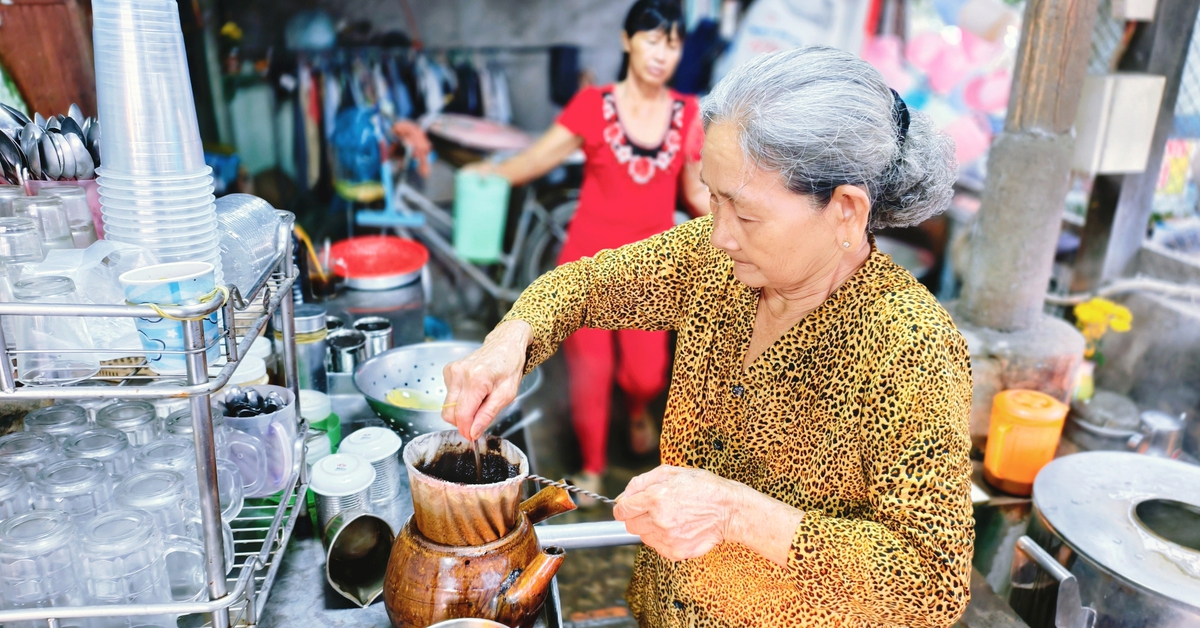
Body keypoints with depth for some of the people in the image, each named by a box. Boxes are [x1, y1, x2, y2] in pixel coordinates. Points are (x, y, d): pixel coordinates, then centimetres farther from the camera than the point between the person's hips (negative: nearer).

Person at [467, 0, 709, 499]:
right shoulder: (592, 106, -4)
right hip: (589, 261, -1)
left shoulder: (687, 115, 2)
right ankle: (592, 468, 28)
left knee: (646, 374, -7)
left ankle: (637, 408, 34)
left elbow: (696, 193, 9)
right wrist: (493, 173, -25)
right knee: (589, 373, 2)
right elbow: (536, 159, -7)